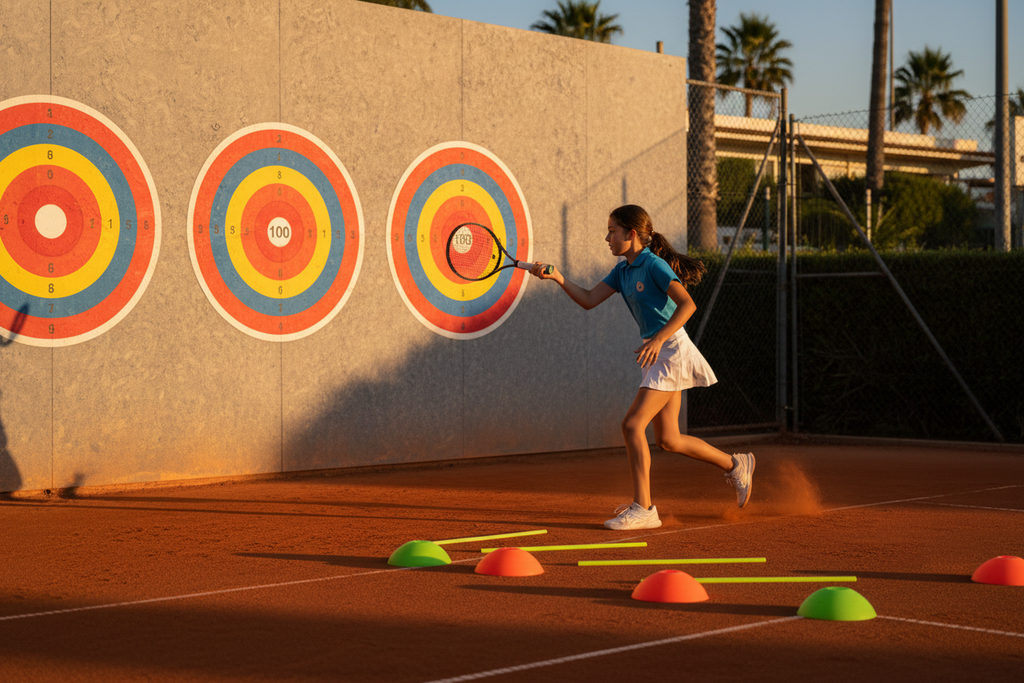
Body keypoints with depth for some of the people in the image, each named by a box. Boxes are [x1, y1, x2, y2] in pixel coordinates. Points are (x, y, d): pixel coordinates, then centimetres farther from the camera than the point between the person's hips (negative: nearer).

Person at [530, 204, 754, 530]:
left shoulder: (654, 265, -14)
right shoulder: (623, 270, 11)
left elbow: (687, 304, -22)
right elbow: (589, 300, 9)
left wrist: (658, 339, -31)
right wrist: (557, 278, -4)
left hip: (671, 350, -9)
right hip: (656, 354, 9)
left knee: (632, 424, -15)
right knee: (667, 439, 11)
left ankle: (643, 508, -11)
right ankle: (735, 465, 30)